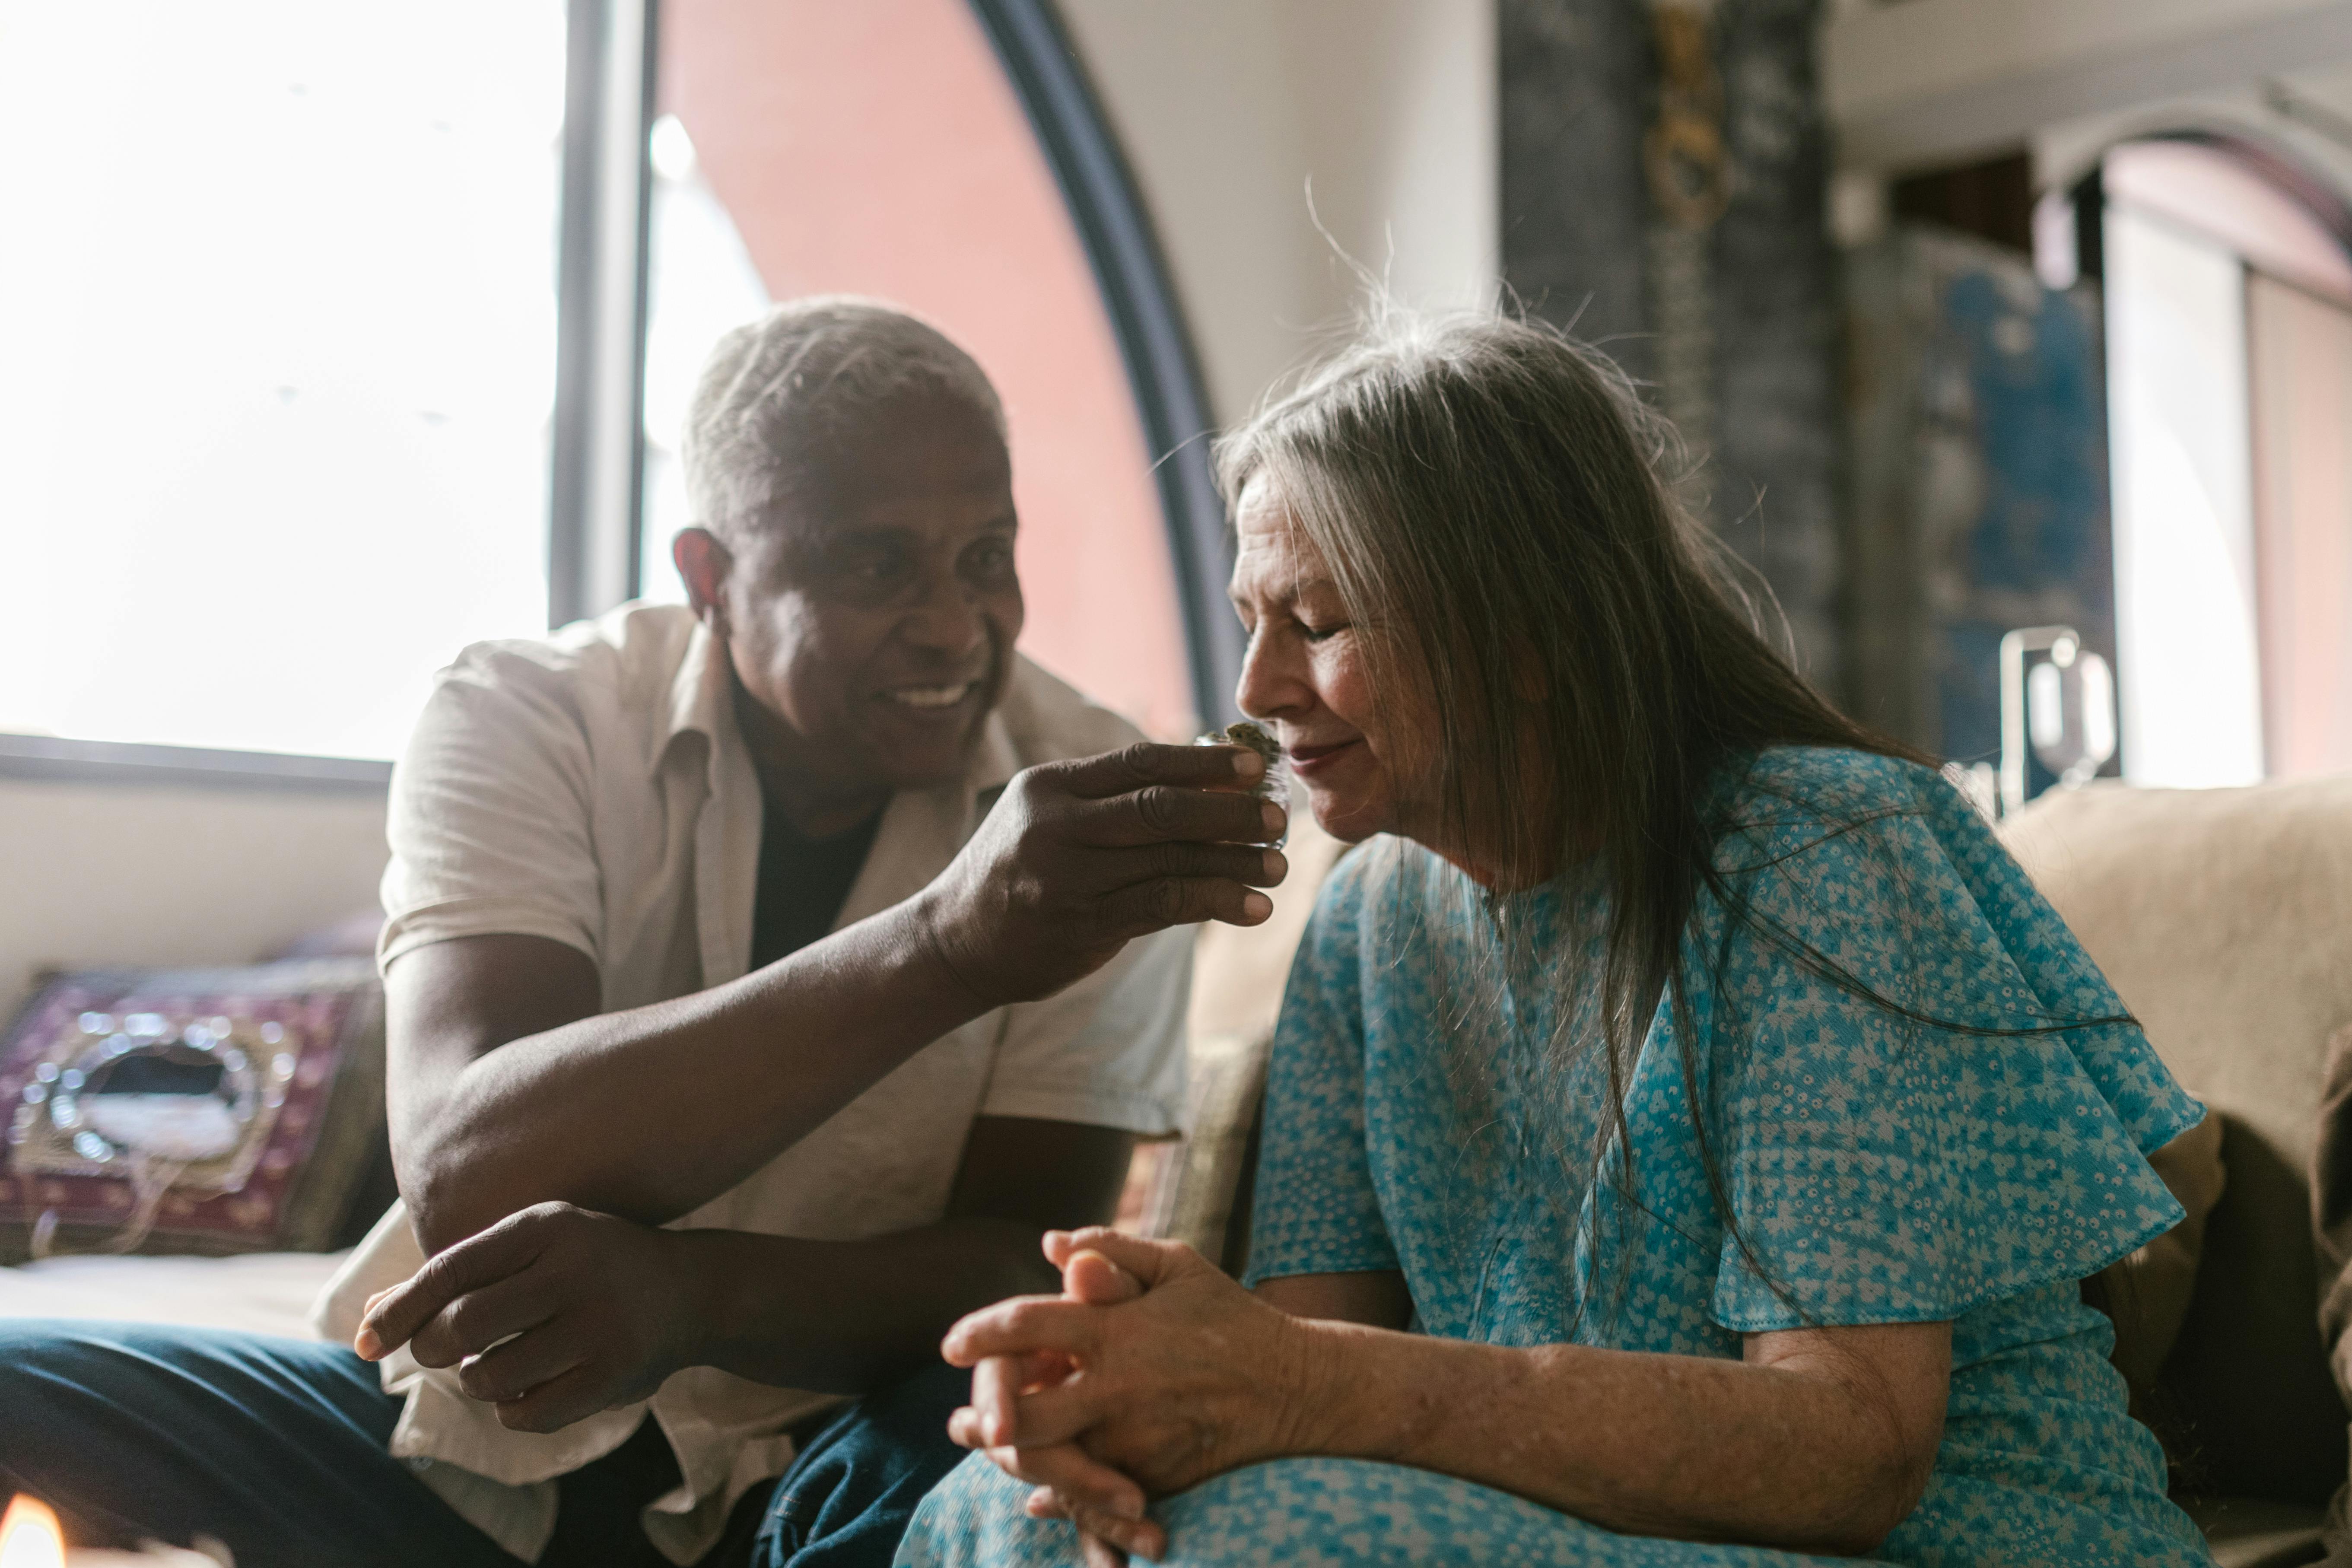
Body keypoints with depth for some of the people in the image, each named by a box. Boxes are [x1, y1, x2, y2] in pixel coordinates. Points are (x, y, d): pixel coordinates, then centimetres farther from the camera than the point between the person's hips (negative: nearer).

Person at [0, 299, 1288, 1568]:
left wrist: (690, 1290, -34)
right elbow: (464, 1181, -26)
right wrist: (948, 946, -39)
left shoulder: (1102, 808, -7)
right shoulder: (523, 719, -9)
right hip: (472, 1432, 0)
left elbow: (1030, 1270, -13)